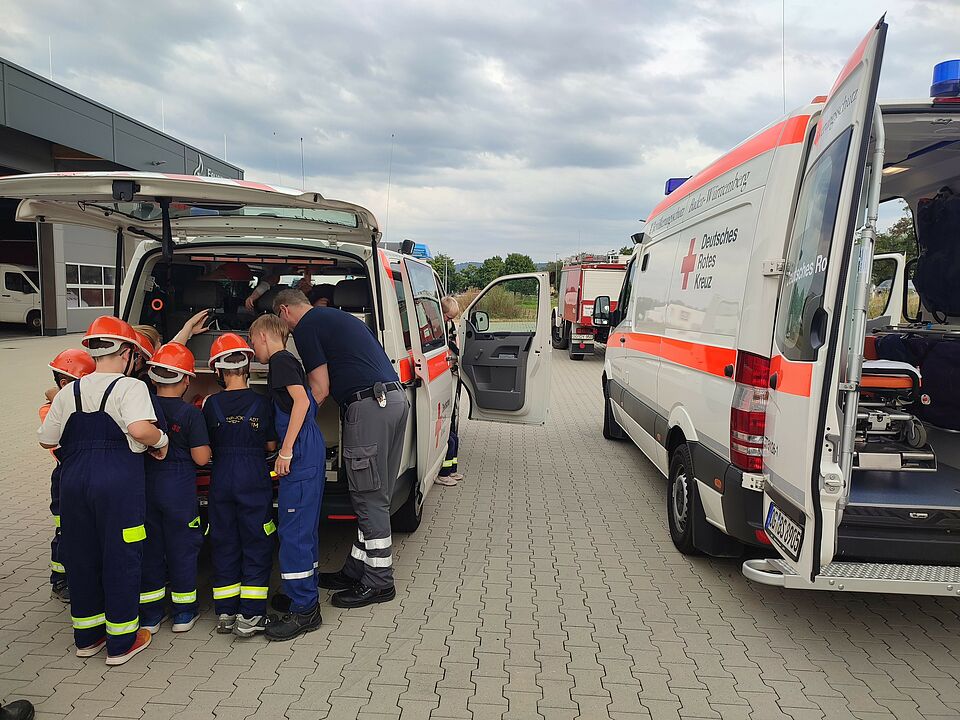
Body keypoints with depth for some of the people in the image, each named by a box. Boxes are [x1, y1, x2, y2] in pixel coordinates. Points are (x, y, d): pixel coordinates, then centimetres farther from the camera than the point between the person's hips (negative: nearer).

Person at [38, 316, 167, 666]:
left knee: (81, 557, 17)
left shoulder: (68, 392, 9)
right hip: (118, 481, -5)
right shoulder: (130, 387, -8)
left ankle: (86, 636, 30)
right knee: (121, 558, 5)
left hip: (73, 480, 6)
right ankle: (121, 642, 14)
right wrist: (160, 441, -6)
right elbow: (139, 429, -25)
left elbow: (47, 440, 13)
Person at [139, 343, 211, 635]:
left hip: (146, 485, 3)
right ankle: (183, 613, 19)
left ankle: (150, 614, 23)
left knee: (149, 547, 14)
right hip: (180, 489, -3)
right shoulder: (191, 413, -13)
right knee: (182, 547, 9)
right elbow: (201, 457, -13)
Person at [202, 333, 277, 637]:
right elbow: (271, 445, 1)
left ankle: (225, 612, 19)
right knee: (256, 544, 5)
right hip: (254, 479, -2)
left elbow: (207, 446, 5)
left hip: (221, 479, 2)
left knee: (224, 543, 13)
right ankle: (250, 616, 4)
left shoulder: (211, 404, -2)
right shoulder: (261, 403, -6)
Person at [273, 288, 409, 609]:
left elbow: (320, 389, -6)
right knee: (375, 496, 14)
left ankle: (378, 582, 7)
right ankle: (356, 571, 25)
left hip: (368, 405, -10)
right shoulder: (337, 317, 27)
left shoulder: (306, 327, -1)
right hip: (396, 398, 10)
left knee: (369, 498, -2)